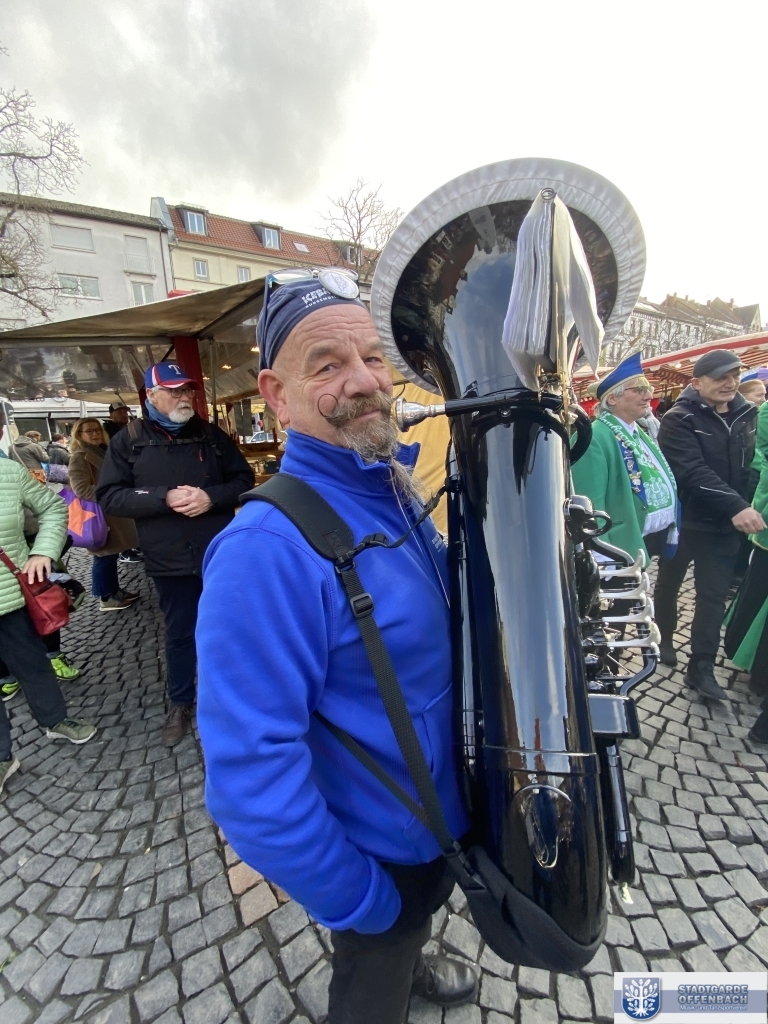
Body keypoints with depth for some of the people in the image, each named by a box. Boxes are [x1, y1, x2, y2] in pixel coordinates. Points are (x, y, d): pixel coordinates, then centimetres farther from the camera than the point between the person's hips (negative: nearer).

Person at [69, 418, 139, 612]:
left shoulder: (102, 452, 14)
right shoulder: (80, 458, -14)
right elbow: (82, 489, -25)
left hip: (111, 512, 9)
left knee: (111, 554, 15)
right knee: (104, 556, -1)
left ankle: (114, 591, 26)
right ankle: (105, 598, 10)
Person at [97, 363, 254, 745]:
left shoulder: (210, 434, 3)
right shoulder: (128, 440, 0)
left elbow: (244, 479, 2)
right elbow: (109, 497, -5)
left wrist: (211, 497, -16)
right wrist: (164, 498, -19)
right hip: (170, 560, -1)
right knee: (179, 633, 14)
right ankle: (180, 703, 35)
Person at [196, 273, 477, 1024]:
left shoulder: (396, 490, -7)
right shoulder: (266, 550, -34)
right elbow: (250, 778, -30)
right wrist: (357, 900, -18)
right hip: (385, 848, -7)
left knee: (418, 922, 37)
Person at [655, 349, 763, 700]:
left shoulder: (746, 415, 6)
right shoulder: (679, 420, -12)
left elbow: (750, 465, 13)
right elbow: (693, 472, -24)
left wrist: (746, 506, 2)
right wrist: (736, 507, -31)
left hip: (725, 525, 5)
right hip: (683, 521, -4)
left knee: (714, 596, 5)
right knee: (668, 584, 14)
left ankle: (701, 667, 14)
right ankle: (663, 638, 36)